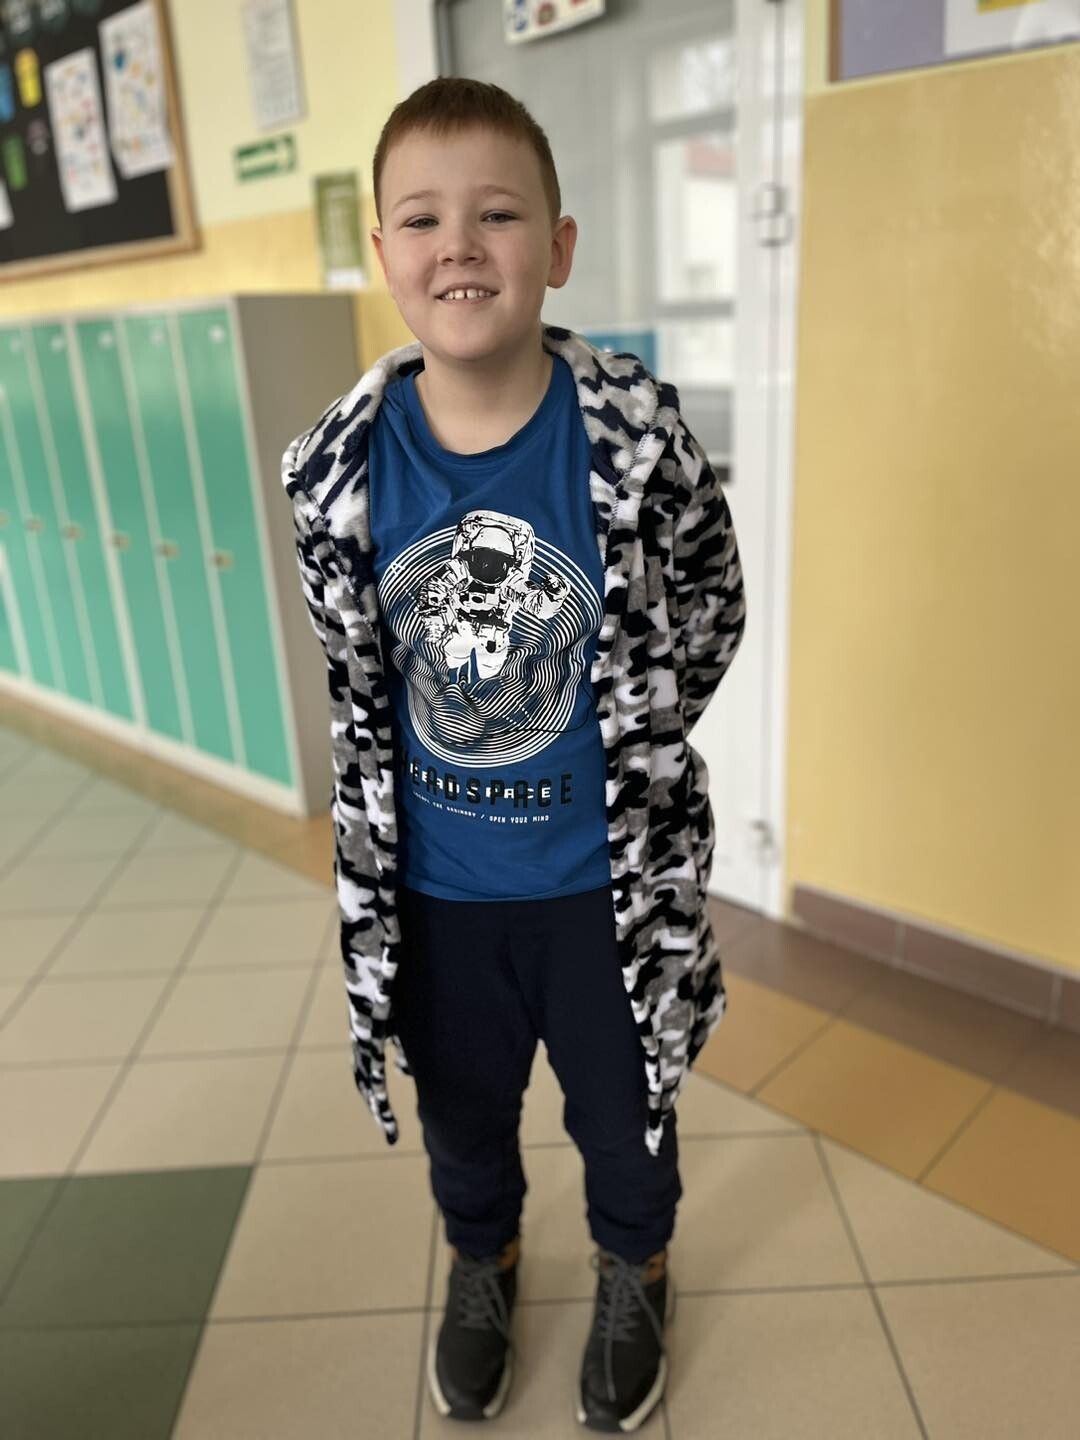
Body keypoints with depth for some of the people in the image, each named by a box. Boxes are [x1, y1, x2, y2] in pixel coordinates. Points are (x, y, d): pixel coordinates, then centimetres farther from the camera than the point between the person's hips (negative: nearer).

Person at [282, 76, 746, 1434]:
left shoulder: (635, 432, -18)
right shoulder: (342, 464, -13)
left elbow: (711, 602, -2)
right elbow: (351, 672, 0)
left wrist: (633, 734, -5)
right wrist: (376, 859, 4)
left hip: (608, 869, -1)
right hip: (431, 879, 2)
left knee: (623, 1099, 23)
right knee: (460, 1103, 26)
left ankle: (632, 1269, 57)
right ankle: (482, 1257, 60)